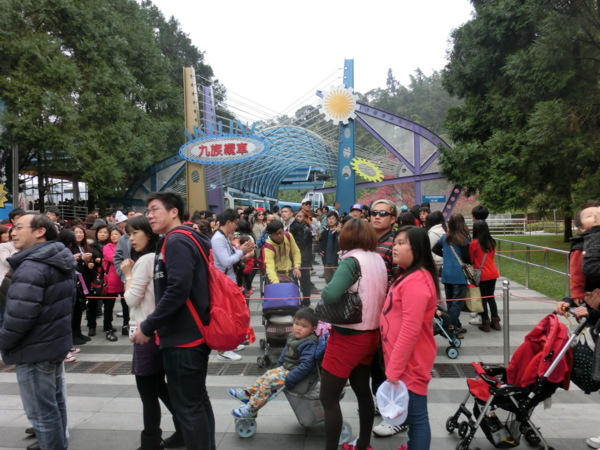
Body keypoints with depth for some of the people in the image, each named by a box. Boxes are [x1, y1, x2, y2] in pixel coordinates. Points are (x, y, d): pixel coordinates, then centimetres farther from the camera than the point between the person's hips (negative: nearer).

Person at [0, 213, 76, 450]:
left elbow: (20, 314, -27)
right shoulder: (60, 260, 8)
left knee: (41, 412, 2)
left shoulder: (32, 266, -22)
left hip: (35, 350, -10)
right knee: (55, 402, 22)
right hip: (56, 342, 10)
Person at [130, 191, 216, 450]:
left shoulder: (177, 242, -16)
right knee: (197, 401, 18)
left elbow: (177, 290, -26)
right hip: (193, 333, 10)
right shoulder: (186, 240, 14)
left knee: (187, 406, 1)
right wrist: (153, 325, 16)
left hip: (183, 336, -10)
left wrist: (148, 327, -18)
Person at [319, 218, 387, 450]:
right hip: (371, 334, 8)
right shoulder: (378, 260, 3)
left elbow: (330, 295, -33)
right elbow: (375, 295, 9)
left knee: (328, 398, 3)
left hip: (348, 337, -8)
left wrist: (324, 293, -11)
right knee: (362, 390, 22)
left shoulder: (352, 261, -19)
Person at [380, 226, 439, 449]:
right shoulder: (409, 276, 11)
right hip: (403, 360, 10)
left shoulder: (416, 281, -22)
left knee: (416, 417, 3)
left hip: (410, 363, -10)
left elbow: (410, 330, -25)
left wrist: (394, 369, -20)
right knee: (411, 415, 20)